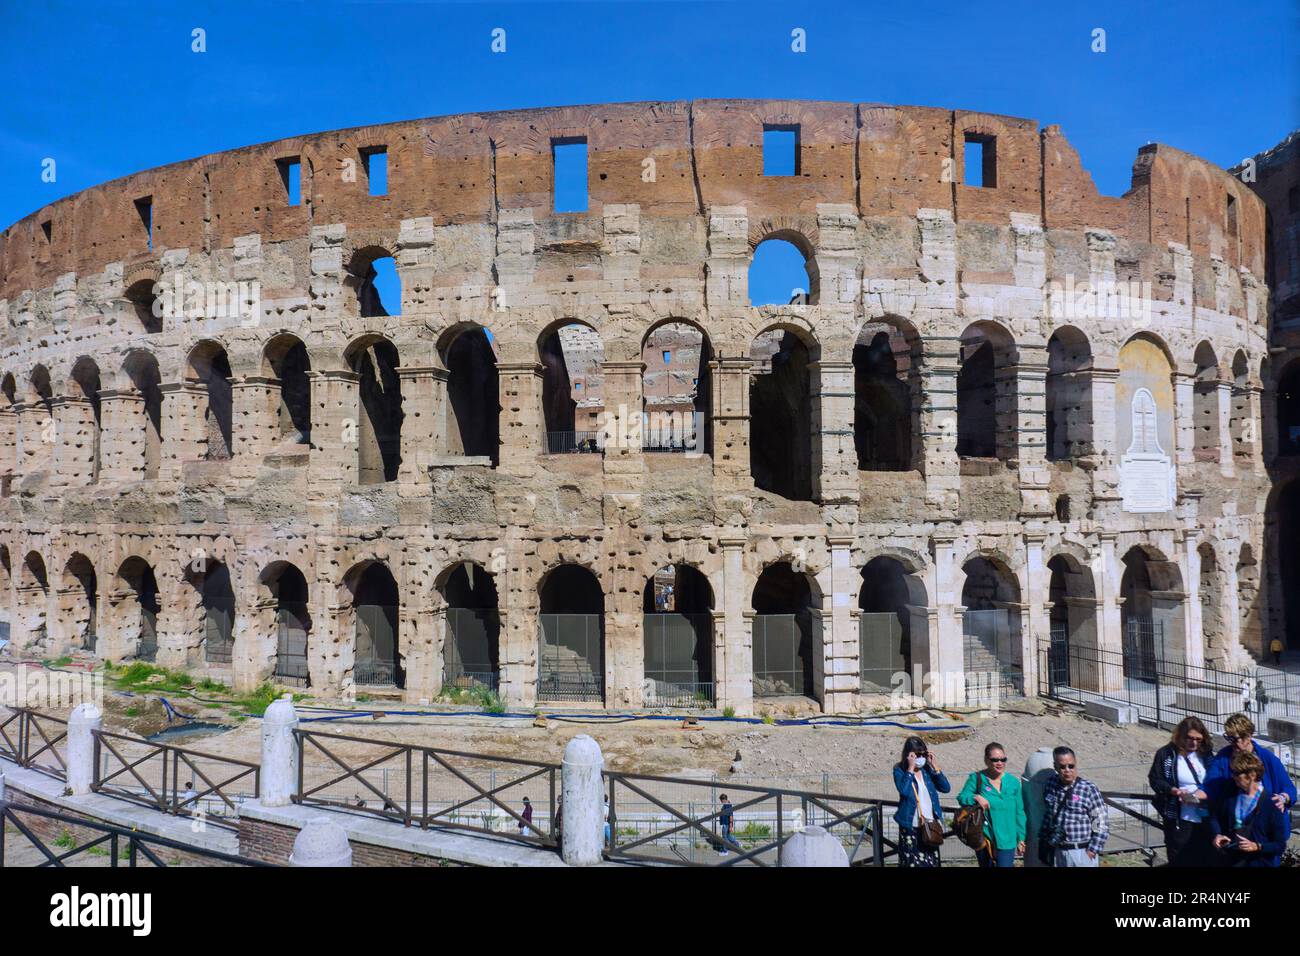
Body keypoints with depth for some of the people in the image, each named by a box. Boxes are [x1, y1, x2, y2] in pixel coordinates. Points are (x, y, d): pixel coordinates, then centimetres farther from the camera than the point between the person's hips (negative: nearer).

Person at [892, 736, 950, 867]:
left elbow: (946, 788, 0)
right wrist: (910, 768, -17)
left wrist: (935, 766, -5)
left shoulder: (926, 768, 7)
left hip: (930, 825, 4)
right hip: (911, 827, -4)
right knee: (912, 862, -3)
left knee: (931, 862, 6)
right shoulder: (899, 770, -5)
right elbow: (904, 791, -22)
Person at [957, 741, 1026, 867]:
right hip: (984, 839, 0)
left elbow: (1019, 812, 9)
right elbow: (962, 798, -5)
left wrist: (1021, 839, 9)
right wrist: (975, 797, -25)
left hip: (1006, 841, 0)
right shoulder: (976, 778, -3)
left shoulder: (1013, 781, 3)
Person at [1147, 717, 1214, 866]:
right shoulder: (1167, 754, -7)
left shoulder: (1207, 753, 4)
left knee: (1204, 859, 12)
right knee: (1179, 860, 3)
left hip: (1205, 818, 3)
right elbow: (1155, 779, -4)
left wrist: (1206, 792, -12)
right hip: (1179, 819, -3)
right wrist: (1175, 791, -20)